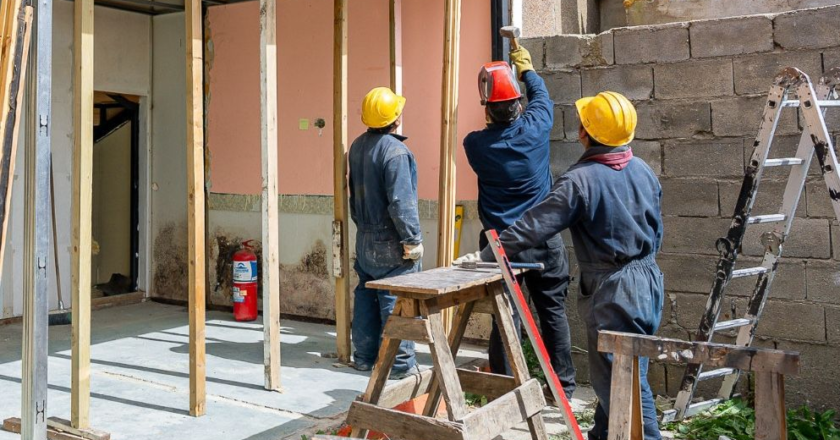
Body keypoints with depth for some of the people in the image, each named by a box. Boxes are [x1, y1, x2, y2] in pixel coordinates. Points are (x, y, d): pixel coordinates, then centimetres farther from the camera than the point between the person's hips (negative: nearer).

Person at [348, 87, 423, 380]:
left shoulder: (357, 147, 8)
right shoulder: (395, 151, -19)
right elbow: (401, 202, -22)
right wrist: (413, 240, -16)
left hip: (364, 238, 8)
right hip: (390, 242, -8)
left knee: (366, 296, 15)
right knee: (396, 302, -2)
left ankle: (364, 356, 24)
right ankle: (400, 364, 5)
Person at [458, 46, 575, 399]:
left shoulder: (475, 144, -8)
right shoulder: (534, 128, -7)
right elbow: (542, 97, 15)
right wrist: (526, 69, 31)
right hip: (543, 241, 1)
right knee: (553, 312, 12)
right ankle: (563, 386, 21)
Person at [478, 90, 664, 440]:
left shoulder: (580, 181, -18)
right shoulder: (643, 171, 5)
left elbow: (532, 227, -20)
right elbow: (657, 231, 14)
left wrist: (485, 255, -13)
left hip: (614, 292, -8)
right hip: (648, 280, 8)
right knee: (615, 373, 20)